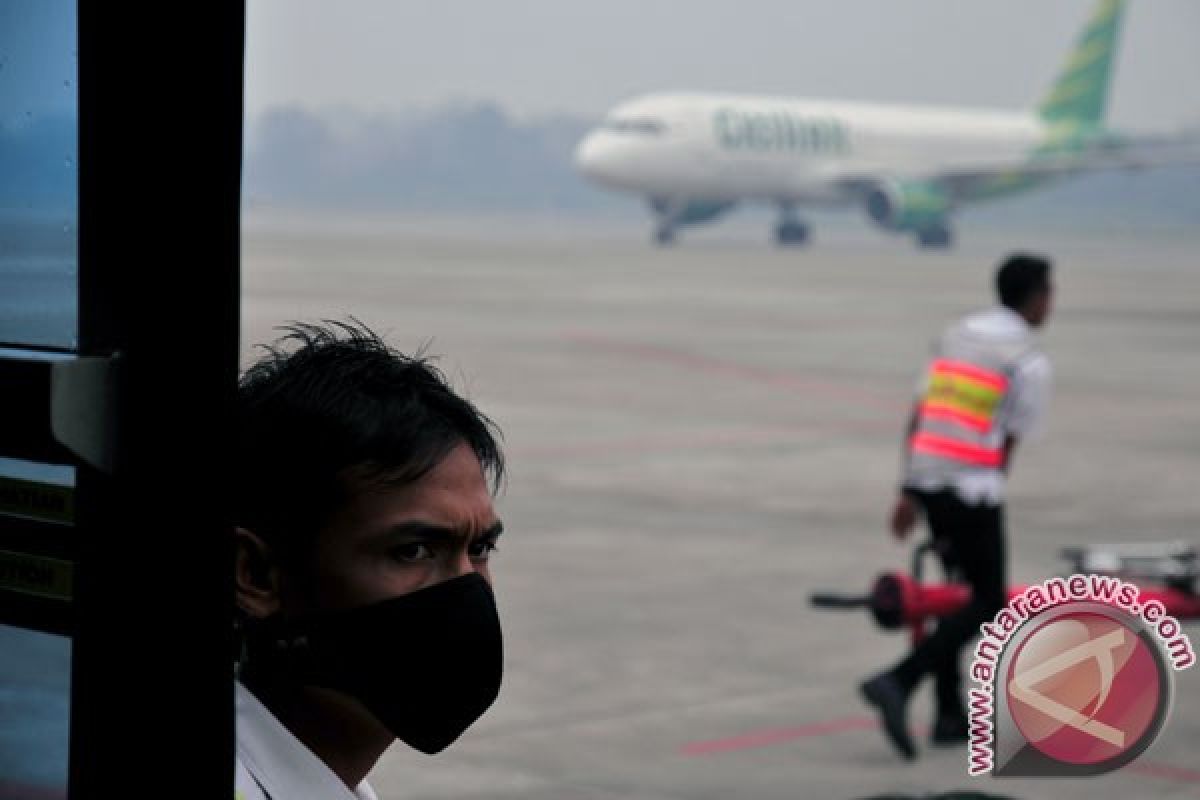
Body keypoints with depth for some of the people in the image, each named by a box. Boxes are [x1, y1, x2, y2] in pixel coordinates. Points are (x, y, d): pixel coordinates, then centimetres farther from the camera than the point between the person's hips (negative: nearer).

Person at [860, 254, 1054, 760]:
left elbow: (917, 418, 10)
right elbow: (1011, 442, -4)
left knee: (961, 592, 19)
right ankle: (897, 682, -16)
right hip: (974, 487, -7)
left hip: (926, 477, 7)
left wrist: (909, 492, 10)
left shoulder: (954, 335, 13)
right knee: (987, 605, 0)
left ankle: (950, 716, 19)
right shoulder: (1029, 361, -5)